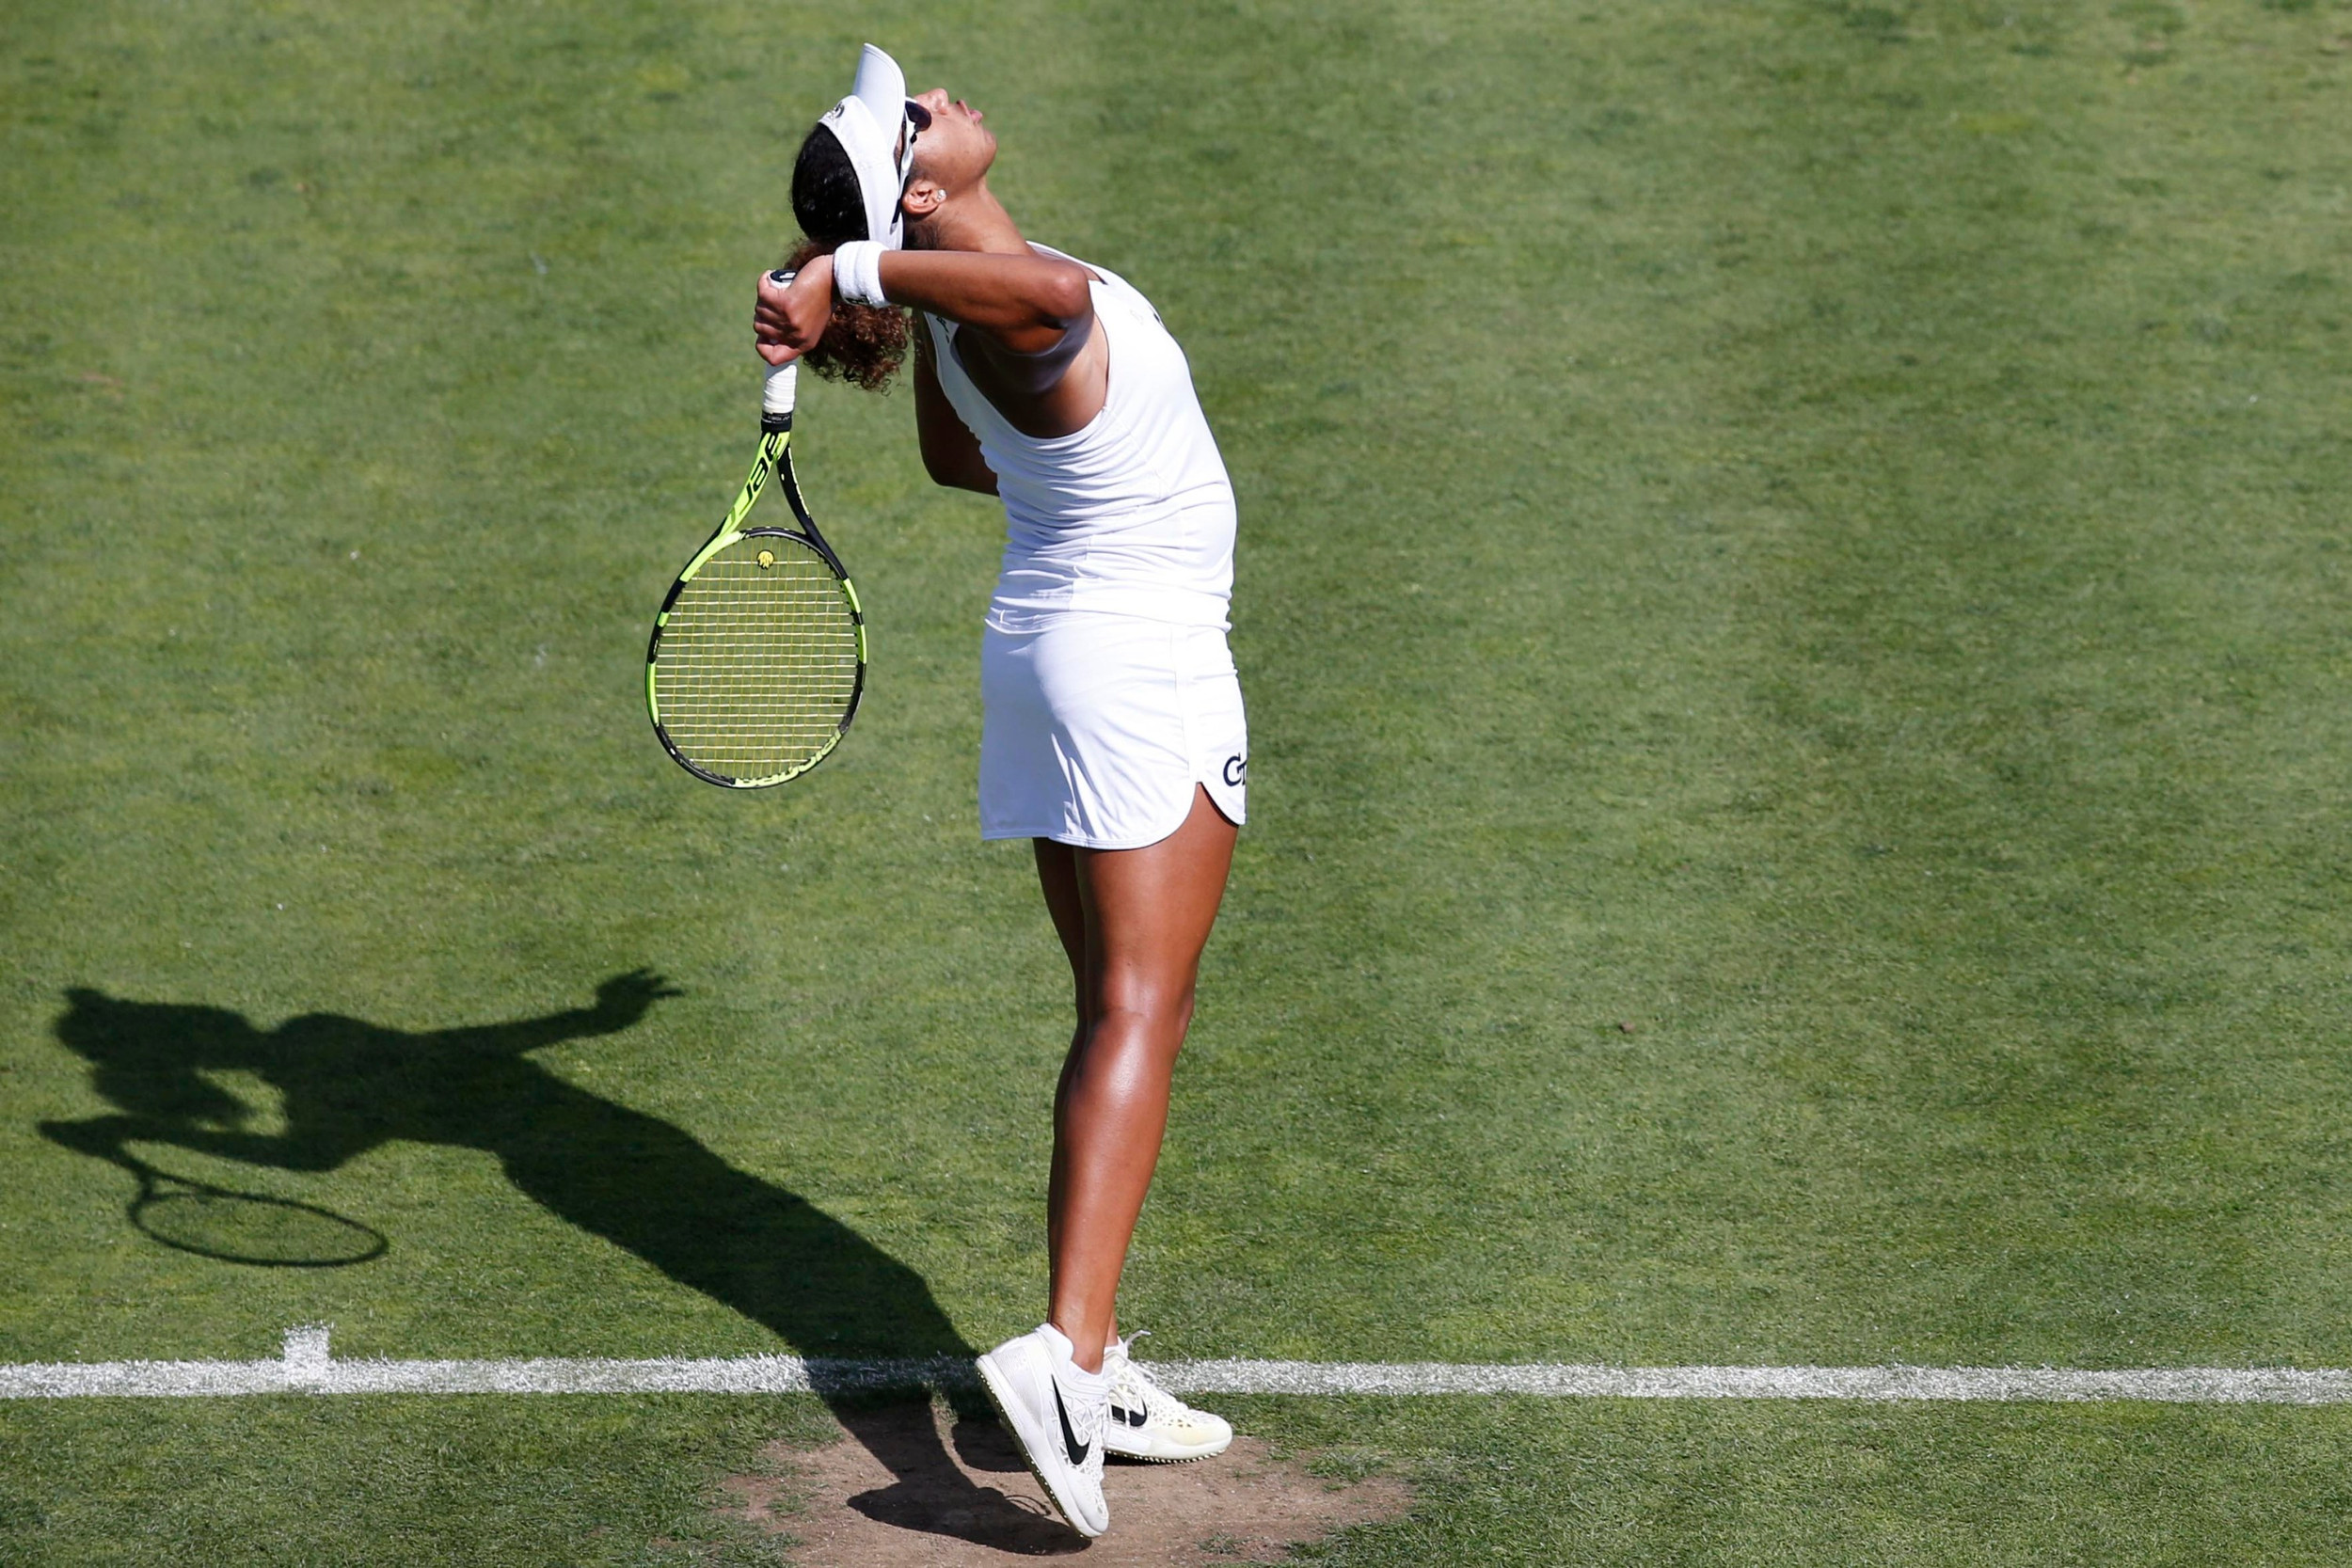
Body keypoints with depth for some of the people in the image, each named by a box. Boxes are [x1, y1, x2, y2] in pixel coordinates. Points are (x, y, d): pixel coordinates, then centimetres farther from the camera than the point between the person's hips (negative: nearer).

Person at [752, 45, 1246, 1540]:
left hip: (1041, 634, 9)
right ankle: (1065, 1351, -23)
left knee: (1122, 1016, 11)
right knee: (1138, 1017, -12)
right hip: (1147, 655, -9)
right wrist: (861, 269, -45)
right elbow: (1056, 284, -50)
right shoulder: (1028, 304, -23)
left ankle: (1093, 1371, 9)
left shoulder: (955, 302, 3)